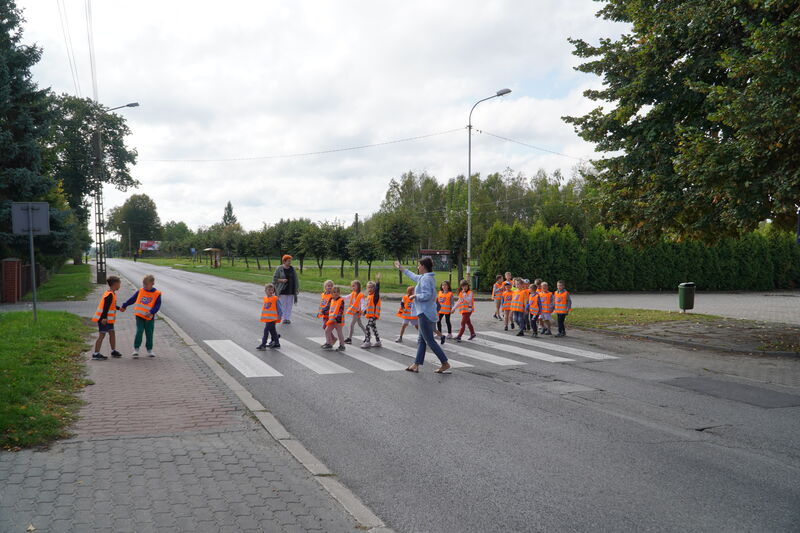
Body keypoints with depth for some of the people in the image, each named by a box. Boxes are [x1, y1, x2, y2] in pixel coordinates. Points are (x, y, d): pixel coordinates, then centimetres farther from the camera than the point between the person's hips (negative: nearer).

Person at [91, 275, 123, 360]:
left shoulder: (111, 293, 13)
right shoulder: (110, 295, -19)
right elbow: (106, 307, -25)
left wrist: (119, 308, 33)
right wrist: (104, 318, -29)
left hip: (108, 318, 10)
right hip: (103, 318, -10)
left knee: (112, 333, 15)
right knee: (101, 335, -8)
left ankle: (113, 351, 26)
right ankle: (96, 354, -7)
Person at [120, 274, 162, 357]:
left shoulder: (157, 293, -2)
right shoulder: (140, 291, 6)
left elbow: (157, 305, -6)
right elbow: (132, 299, 16)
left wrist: (152, 312, -20)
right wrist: (124, 306, 17)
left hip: (149, 318, -1)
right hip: (139, 316, 1)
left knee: (149, 334, 6)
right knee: (139, 332, -8)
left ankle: (149, 350, 18)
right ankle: (136, 349, -2)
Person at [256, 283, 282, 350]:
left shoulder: (275, 299, -8)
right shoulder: (265, 298, 10)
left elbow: (279, 308, -5)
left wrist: (279, 317, -7)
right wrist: (262, 316, 18)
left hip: (272, 318, -7)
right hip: (266, 318, 7)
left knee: (266, 330, -11)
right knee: (272, 331, 15)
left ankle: (263, 345, -7)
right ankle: (276, 343, 26)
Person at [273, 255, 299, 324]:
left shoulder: (292, 269, 7)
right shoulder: (279, 269, -4)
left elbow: (295, 279, 11)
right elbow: (274, 279, -3)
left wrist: (297, 288, 7)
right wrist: (281, 280, -19)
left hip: (291, 290, 3)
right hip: (282, 290, -3)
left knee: (289, 305, 3)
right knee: (282, 305, -1)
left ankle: (288, 318, 10)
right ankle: (283, 318, 7)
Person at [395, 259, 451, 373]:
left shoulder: (425, 279, -17)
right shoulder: (426, 277, 14)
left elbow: (427, 295, -27)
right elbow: (414, 276, 32)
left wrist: (415, 296, -11)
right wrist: (401, 268, 42)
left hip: (425, 314, -10)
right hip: (426, 313, 10)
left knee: (430, 341, -5)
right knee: (421, 340, 13)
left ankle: (445, 364, -1)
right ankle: (416, 365, 18)